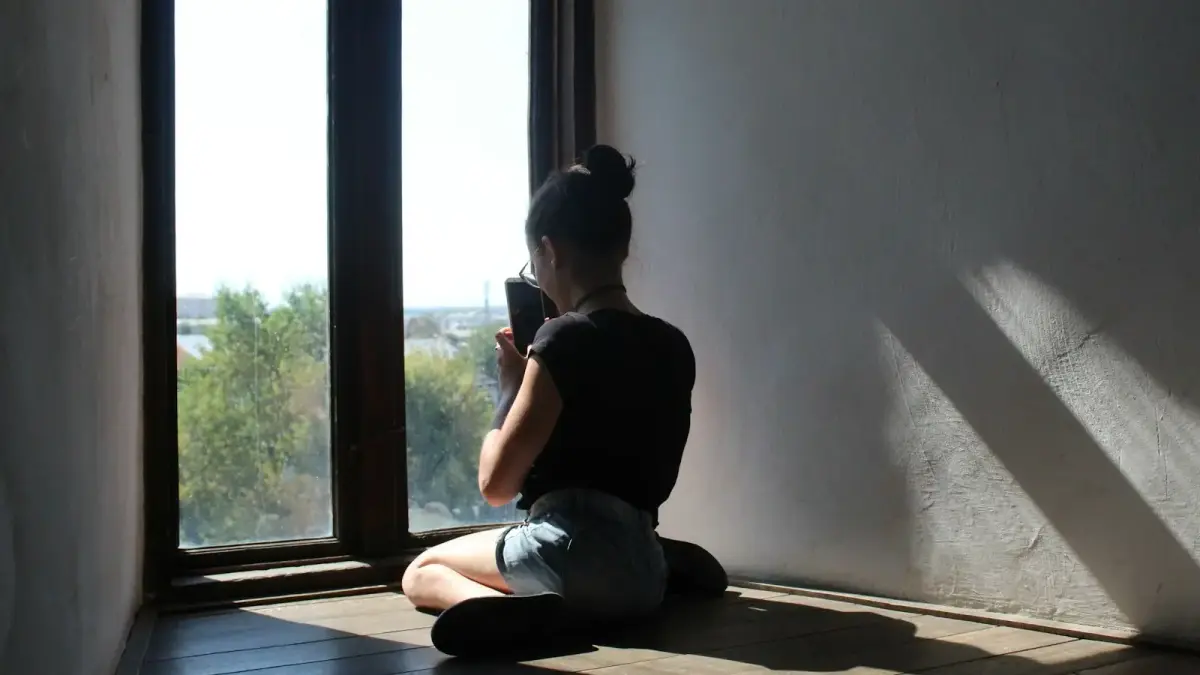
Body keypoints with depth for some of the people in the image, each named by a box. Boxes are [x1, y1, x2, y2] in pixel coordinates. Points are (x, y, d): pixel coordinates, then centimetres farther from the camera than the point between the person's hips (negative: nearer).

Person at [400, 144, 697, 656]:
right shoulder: (674, 347, 8)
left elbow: (496, 484, -10)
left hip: (570, 549, -8)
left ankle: (507, 607, -18)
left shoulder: (565, 338, -12)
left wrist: (510, 384, 5)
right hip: (643, 568, 8)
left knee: (422, 571, 15)